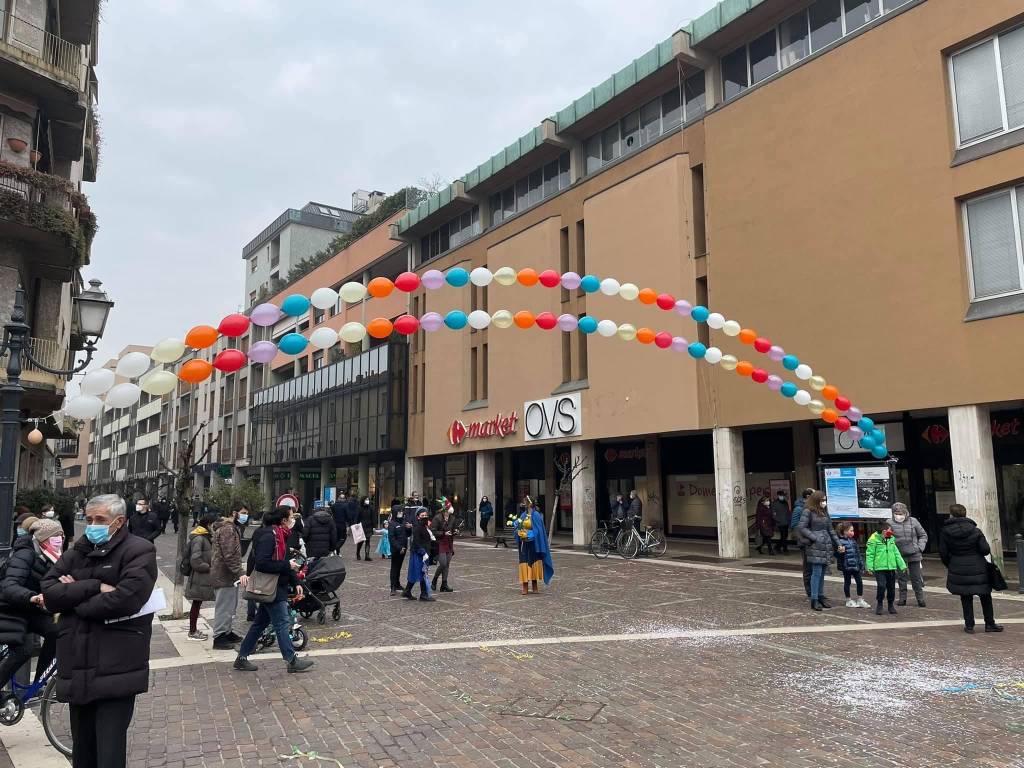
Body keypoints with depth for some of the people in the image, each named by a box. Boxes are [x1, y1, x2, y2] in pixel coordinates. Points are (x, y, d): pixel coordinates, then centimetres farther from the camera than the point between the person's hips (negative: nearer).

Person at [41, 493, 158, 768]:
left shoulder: (139, 550, -5)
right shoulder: (77, 552, 15)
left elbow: (126, 599, -19)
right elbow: (48, 592, 0)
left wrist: (73, 596, -6)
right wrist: (95, 587, -14)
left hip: (116, 670, -6)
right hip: (78, 667, 6)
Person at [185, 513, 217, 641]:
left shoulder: (206, 537, 10)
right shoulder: (198, 539, -19)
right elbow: (195, 561, -22)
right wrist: (209, 568, -15)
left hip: (204, 578, 9)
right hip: (199, 578, -9)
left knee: (197, 604, 16)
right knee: (197, 603, 2)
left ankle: (194, 629, 26)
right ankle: (192, 632, 12)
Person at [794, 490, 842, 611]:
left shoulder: (824, 512, 17)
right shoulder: (808, 512, -4)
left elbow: (830, 530, 21)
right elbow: (801, 528, -9)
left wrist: (838, 543, 16)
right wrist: (815, 538, -12)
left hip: (827, 546, 7)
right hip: (815, 547, -7)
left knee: (822, 573, 10)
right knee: (816, 573, -7)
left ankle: (821, 596, 21)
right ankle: (814, 600, -3)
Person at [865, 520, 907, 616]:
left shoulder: (891, 540, 10)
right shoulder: (874, 540, -8)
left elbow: (896, 553, 16)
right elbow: (870, 554, -7)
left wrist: (903, 565, 13)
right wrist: (870, 567, -12)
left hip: (891, 568, 5)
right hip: (879, 568, -5)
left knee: (891, 587, 10)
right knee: (881, 586, -15)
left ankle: (891, 605, 27)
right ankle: (879, 605, 3)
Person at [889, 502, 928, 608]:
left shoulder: (913, 521, 0)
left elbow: (923, 535, 10)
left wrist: (920, 547, 0)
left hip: (914, 555, 1)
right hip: (899, 555, 0)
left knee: (916, 578, 6)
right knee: (901, 578, 9)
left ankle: (920, 599, 18)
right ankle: (902, 598, 20)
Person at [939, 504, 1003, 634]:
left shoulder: (945, 532, -6)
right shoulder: (975, 530, -5)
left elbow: (943, 553, -4)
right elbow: (986, 550, -7)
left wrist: (950, 566, 13)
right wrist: (975, 553, 15)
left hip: (958, 570, 0)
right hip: (978, 568, 0)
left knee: (966, 599, 10)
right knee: (985, 597, 16)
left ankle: (969, 625, 12)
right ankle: (990, 624, 23)